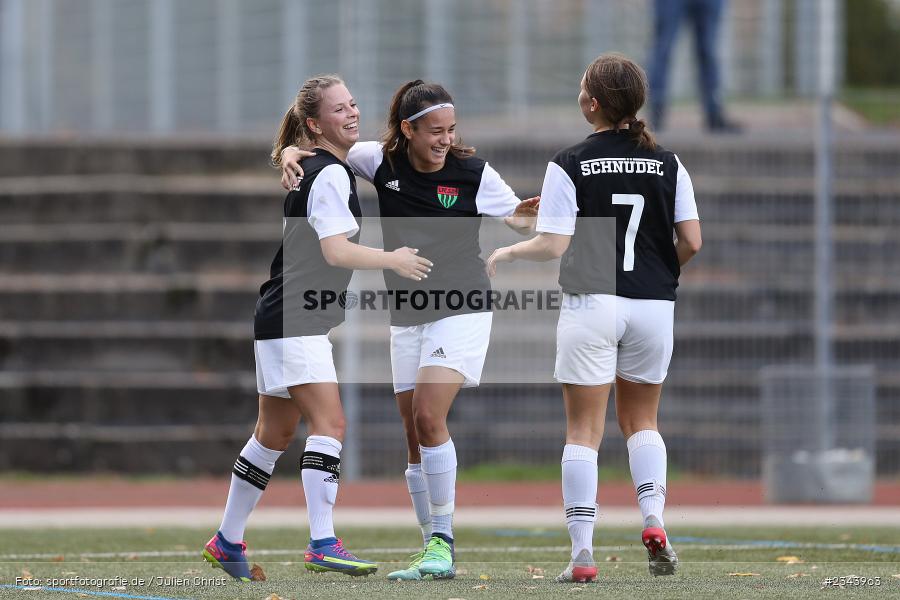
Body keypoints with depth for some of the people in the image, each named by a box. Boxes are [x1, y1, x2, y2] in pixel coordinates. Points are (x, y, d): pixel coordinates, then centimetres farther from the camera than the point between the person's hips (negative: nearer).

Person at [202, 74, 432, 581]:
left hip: (284, 320, 11)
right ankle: (322, 544, -26)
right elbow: (336, 251, -25)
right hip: (294, 322, -11)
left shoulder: (315, 169, 16)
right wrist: (392, 259, -20)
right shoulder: (331, 175, -16)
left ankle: (227, 543, 24)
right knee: (330, 424, -18)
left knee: (276, 433, 16)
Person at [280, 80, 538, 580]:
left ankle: (444, 540, -13)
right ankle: (434, 553, 12)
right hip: (407, 315, 5)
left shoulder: (474, 173, -10)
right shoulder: (383, 162, -3)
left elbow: (519, 219, -1)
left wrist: (534, 214, -23)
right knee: (415, 435, 5)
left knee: (428, 416, -20)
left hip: (461, 309, -5)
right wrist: (292, 155, -13)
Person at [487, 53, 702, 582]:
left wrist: (504, 254, 8)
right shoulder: (668, 164, 2)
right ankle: (653, 517, -2)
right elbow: (692, 242, 1)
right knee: (642, 421, 20)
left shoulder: (569, 166, -8)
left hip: (591, 302, -3)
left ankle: (582, 553, -5)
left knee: (584, 430, 2)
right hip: (653, 304, 3)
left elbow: (552, 247, -11)